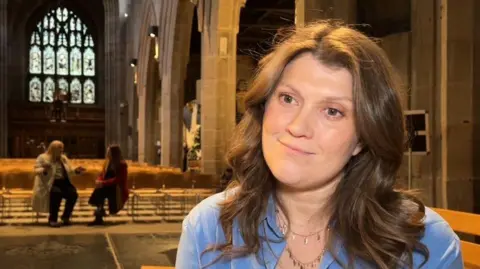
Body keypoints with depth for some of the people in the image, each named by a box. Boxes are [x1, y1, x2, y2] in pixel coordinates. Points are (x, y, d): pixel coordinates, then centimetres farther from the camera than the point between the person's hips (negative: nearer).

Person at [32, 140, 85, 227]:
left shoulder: (64, 158, 19)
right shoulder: (42, 158, 1)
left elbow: (69, 172, 22)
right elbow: (37, 171, -7)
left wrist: (76, 170, 4)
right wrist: (44, 170, -27)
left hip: (63, 182, 5)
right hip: (50, 183, -5)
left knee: (73, 193, -25)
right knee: (57, 192, -38)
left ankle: (65, 216, -6)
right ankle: (52, 219, -25)